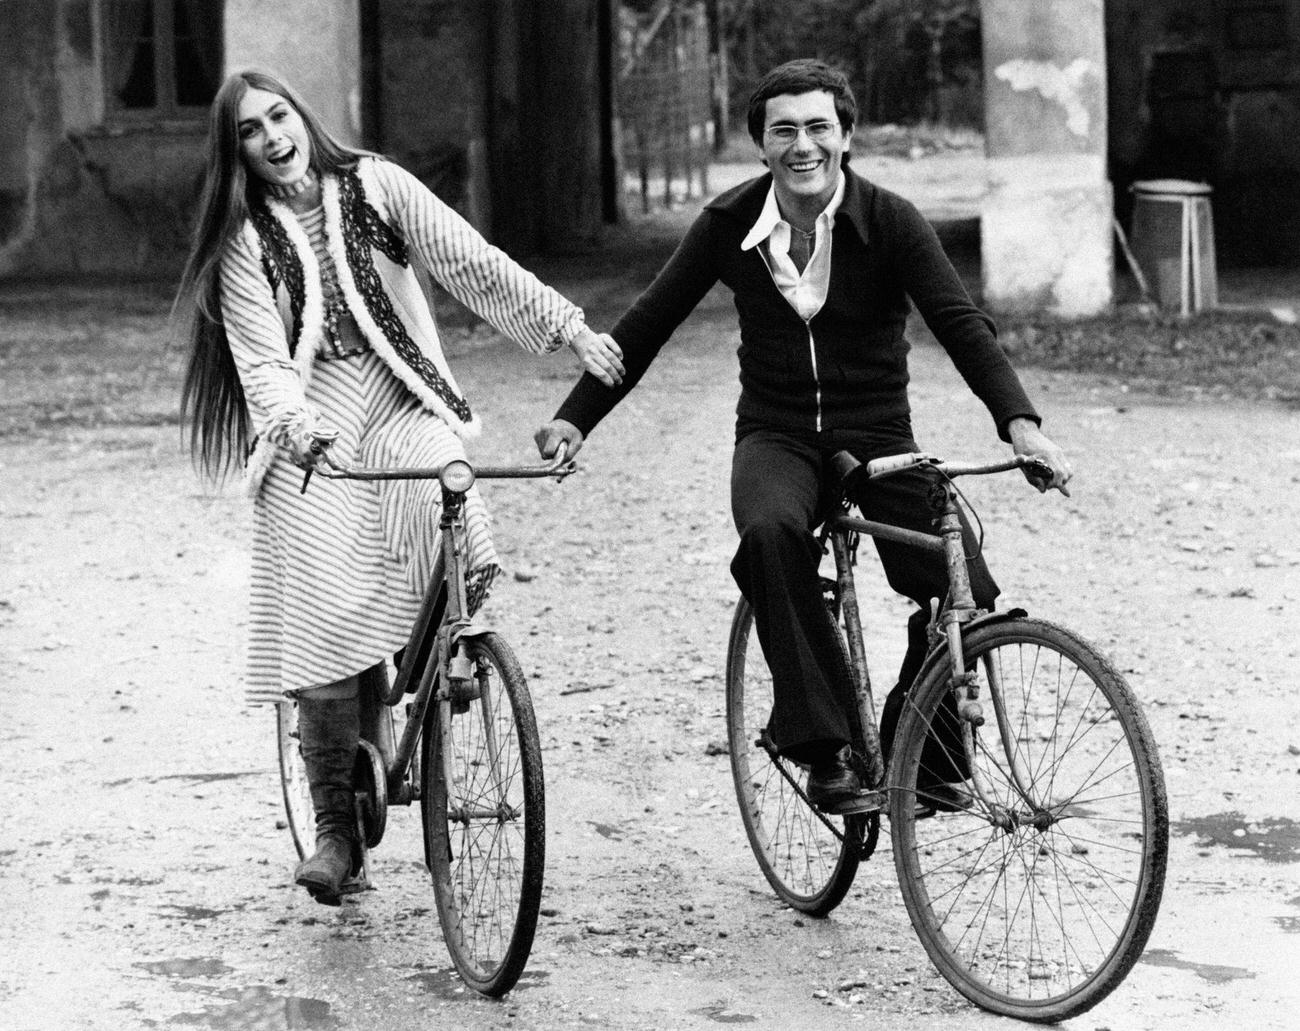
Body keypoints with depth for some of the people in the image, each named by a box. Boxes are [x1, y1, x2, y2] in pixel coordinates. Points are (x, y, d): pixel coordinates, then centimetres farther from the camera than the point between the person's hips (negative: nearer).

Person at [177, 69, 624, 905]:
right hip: (312, 438, 0)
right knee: (325, 638, -10)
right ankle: (337, 830, 3)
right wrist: (294, 418, -29)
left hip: (405, 407, 1)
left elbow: (474, 265, -2)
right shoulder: (244, 240, 3)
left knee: (463, 563, -29)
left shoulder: (374, 186, 4)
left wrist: (568, 328, -12)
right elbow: (262, 361, -7)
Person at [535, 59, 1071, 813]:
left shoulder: (890, 222, -8)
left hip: (878, 437, 0)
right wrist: (576, 418, -4)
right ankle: (823, 748, -29)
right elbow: (648, 324, 4)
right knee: (772, 533, -36)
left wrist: (1019, 420, -32)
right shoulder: (730, 224, -3)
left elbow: (962, 323, -17)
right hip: (778, 436, 0)